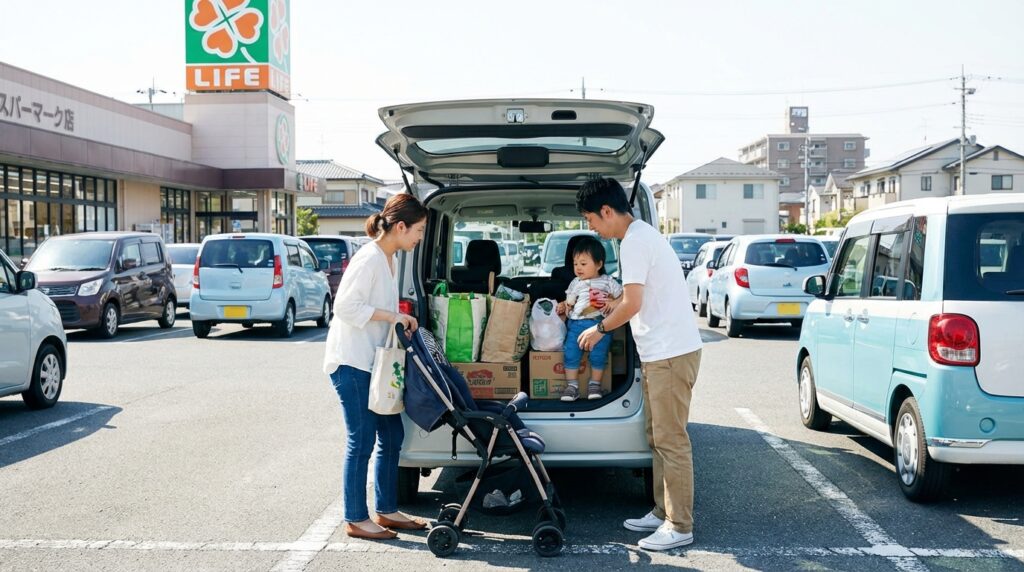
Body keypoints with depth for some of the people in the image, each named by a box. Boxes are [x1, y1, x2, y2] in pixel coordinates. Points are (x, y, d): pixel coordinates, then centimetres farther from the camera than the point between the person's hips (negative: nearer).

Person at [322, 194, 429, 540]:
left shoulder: (389, 259, 13)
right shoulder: (368, 259, -17)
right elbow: (345, 306, -22)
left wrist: (400, 319, 6)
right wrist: (391, 316, -20)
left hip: (374, 362, 10)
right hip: (351, 364, -10)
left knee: (392, 436, 13)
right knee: (362, 441, -2)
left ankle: (386, 511, 24)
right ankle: (355, 520, 10)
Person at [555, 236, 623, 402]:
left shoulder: (607, 281, 11)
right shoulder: (576, 283, 20)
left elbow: (623, 295, 9)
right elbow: (569, 302, 26)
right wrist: (563, 307, 10)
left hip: (600, 323, -2)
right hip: (576, 324, 3)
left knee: (599, 353, -16)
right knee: (571, 352, -13)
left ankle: (595, 384, 0)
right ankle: (572, 385, -6)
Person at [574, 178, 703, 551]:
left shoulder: (634, 241, -15)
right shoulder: (641, 234, 17)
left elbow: (632, 304, -18)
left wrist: (600, 328, -3)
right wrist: (610, 306, 19)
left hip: (671, 353, -11)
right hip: (660, 352, 11)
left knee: (670, 441, -6)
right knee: (657, 437, 15)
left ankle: (680, 527, 1)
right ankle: (663, 513, 24)